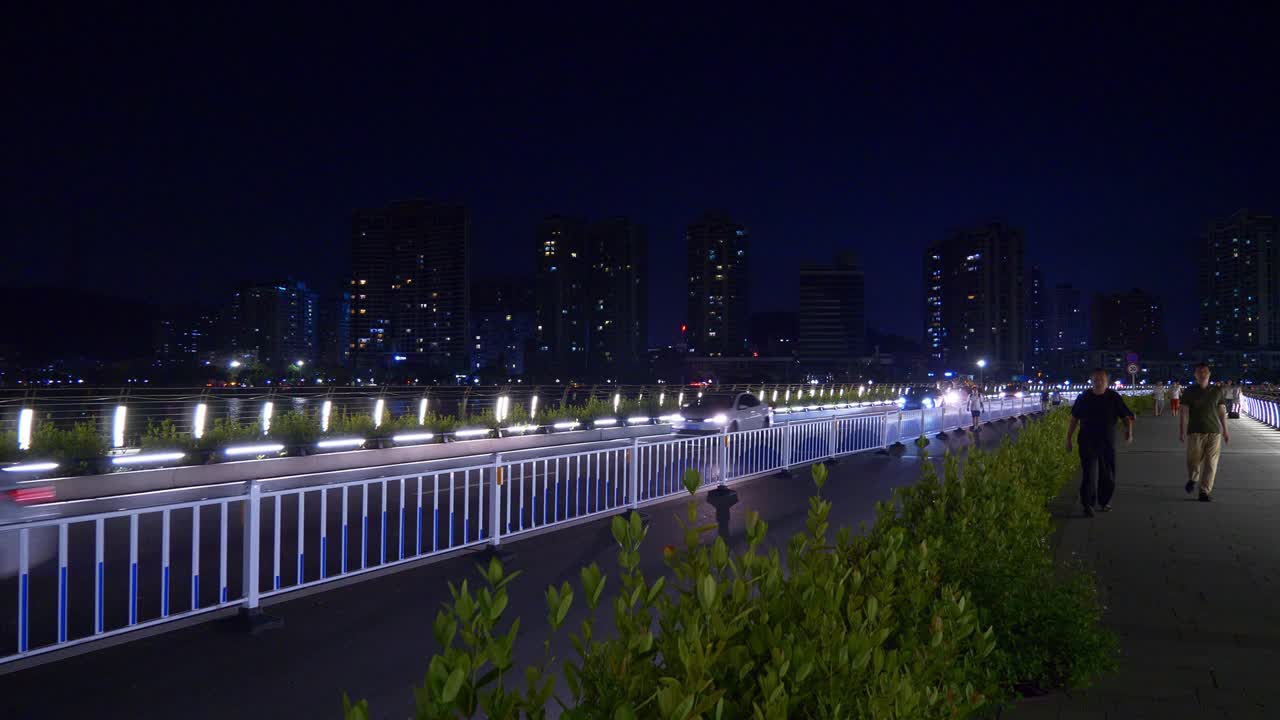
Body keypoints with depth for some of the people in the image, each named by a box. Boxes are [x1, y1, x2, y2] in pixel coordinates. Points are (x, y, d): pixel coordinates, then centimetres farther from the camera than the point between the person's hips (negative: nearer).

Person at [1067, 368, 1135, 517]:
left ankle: (1104, 502, 28)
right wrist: (1068, 439, 6)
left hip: (1107, 443, 1)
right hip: (1087, 443, -1)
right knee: (1089, 474, -8)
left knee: (1108, 475, 9)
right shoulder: (1083, 397, 0)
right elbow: (1074, 419, 7)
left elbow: (1126, 417, -1)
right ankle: (1088, 505, -4)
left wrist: (1129, 432, -20)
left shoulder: (1114, 397, -2)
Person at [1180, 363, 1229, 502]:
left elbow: (1222, 411, 13)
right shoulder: (1189, 392, 3)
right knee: (1193, 460, -2)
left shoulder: (1217, 391, 9)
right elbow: (1183, 412, 0)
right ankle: (1193, 479, 30)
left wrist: (1225, 431, 10)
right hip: (1195, 431, -1)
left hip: (1214, 432, 1)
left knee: (1211, 463, -4)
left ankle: (1205, 491, 0)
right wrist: (1181, 432, -7)